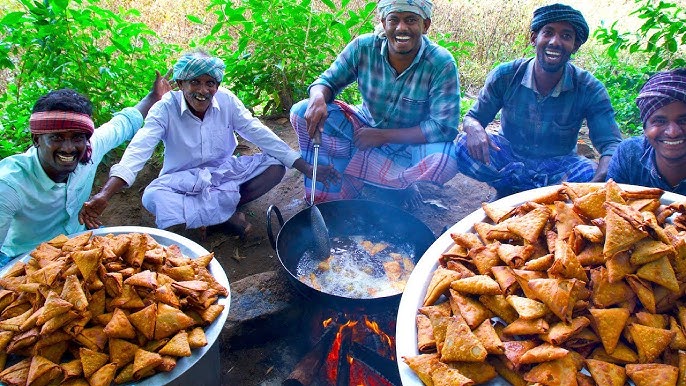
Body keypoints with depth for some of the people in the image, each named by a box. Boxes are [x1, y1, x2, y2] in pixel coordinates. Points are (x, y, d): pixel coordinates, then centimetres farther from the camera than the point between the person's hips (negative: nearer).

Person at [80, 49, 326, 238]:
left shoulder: (227, 101, -12)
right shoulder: (165, 109, -19)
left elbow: (259, 134, -12)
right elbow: (139, 149, -30)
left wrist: (305, 167, -18)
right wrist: (104, 195, -45)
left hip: (224, 170, 3)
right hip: (183, 179, -3)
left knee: (275, 166, -18)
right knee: (152, 198, -34)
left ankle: (211, 214, -18)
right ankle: (226, 214, -22)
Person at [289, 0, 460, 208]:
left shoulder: (442, 64, -21)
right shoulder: (364, 47, -14)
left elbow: (444, 128, -24)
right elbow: (328, 81, -5)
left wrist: (382, 136, -26)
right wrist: (318, 98, -31)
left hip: (411, 144, -2)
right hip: (364, 130, 2)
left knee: (446, 160, -35)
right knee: (301, 112, -17)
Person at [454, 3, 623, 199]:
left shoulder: (590, 90, -12)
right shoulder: (505, 76, -10)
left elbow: (611, 144, -17)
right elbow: (473, 117, -4)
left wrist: (600, 180, -41)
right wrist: (474, 129, -33)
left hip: (557, 164, 0)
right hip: (508, 155, 1)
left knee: (594, 173, -31)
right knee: (463, 146, -28)